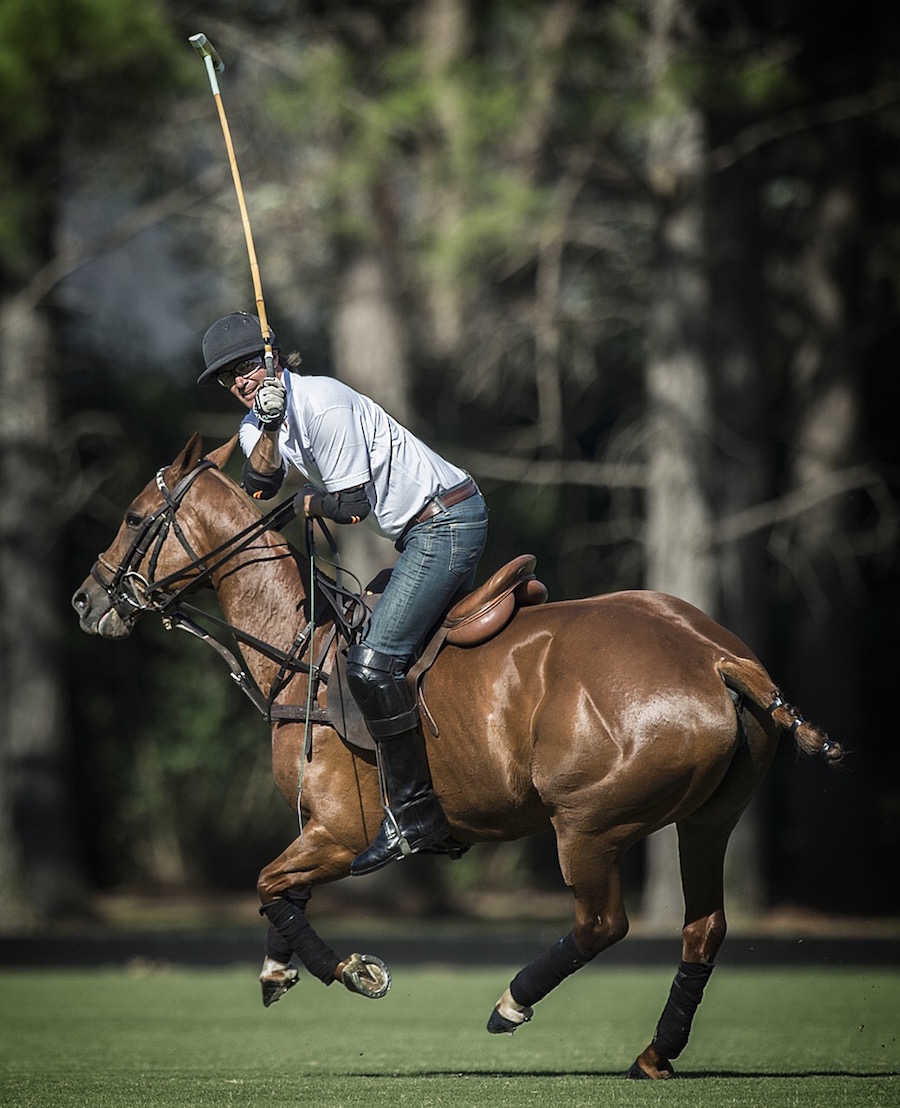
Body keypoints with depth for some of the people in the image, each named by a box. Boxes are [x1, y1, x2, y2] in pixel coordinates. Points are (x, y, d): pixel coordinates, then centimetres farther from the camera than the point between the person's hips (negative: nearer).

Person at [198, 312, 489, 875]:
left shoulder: (322, 402, -18)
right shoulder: (257, 422, 10)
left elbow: (352, 505, -17)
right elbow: (260, 485, -7)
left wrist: (309, 502, 2)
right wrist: (269, 427, -20)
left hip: (447, 523, -11)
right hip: (425, 531, 11)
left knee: (373, 660, -17)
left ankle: (414, 813, -13)